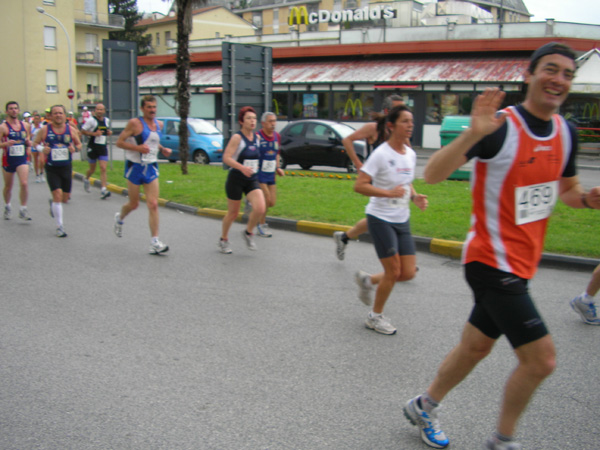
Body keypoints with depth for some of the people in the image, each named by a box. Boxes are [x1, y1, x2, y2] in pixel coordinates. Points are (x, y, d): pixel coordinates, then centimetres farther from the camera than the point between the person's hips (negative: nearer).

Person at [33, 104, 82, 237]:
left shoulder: (71, 130, 0)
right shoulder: (44, 130, -4)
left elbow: (79, 144, 11)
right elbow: (35, 143, 5)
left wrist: (75, 148, -12)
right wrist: (42, 149, -16)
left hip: (67, 168, 3)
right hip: (51, 168, -3)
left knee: (65, 198, 9)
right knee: (57, 194, -14)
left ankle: (53, 204, 47)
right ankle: (59, 227, -4)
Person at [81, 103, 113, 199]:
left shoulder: (106, 120, 8)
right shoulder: (91, 120, -8)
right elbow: (83, 131, -7)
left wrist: (110, 132, 3)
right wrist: (94, 133, -19)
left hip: (103, 148, 3)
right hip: (93, 147, -3)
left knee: (103, 168, -9)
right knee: (93, 169, 11)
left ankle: (103, 190, -14)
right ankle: (86, 179, 44)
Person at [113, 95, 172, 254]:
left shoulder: (159, 124, 8)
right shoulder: (134, 123, -10)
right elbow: (119, 142, -10)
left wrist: (163, 149, 7)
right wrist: (138, 147, -22)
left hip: (151, 168, 4)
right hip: (135, 167, -4)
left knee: (153, 205, -7)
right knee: (134, 204, 8)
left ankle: (155, 243, -7)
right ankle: (119, 218, 44)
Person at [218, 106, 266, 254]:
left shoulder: (257, 137, 5)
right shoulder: (237, 138, -13)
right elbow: (226, 158, -22)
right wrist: (242, 167, -34)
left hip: (252, 180, 5)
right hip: (236, 180, -5)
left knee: (260, 208, -16)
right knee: (233, 213, 7)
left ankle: (248, 233, 10)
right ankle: (223, 240, 32)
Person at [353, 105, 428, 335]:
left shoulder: (411, 154, 7)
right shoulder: (381, 154, -15)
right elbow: (359, 185, -19)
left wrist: (415, 196, 1)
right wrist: (389, 192, -27)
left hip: (402, 221, 7)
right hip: (380, 219, -7)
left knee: (409, 272, 2)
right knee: (393, 271, -4)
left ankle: (367, 280, 28)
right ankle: (375, 316, 17)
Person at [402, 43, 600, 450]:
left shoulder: (566, 132, 5)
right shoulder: (501, 126, -18)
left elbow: (566, 189, 21)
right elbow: (433, 175, -25)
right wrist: (473, 134, -40)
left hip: (522, 262, 8)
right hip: (492, 260, -8)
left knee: (476, 347, 18)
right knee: (541, 359, -7)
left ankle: (424, 408, 40)